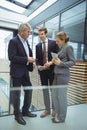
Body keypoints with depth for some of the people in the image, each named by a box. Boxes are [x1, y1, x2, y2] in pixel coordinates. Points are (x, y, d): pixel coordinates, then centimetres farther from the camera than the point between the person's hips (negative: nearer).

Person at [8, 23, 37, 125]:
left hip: (25, 71, 8)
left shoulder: (26, 41, 11)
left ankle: (25, 111, 32)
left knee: (29, 90, 13)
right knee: (17, 94, 6)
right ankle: (17, 115, 24)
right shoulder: (13, 41, -13)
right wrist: (27, 59, -20)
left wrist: (31, 61, 0)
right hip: (17, 72, -7)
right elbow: (11, 57, -22)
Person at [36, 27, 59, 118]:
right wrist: (38, 66, -10)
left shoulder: (53, 43, -3)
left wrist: (54, 65, -14)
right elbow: (37, 59, 9)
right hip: (42, 70, 4)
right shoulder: (38, 46, 8)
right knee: (45, 90, 10)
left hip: (52, 69, -3)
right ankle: (47, 109, 24)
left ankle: (54, 109, 27)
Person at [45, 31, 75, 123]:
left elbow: (73, 62, -11)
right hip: (57, 75, 8)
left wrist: (60, 63, -22)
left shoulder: (68, 47, -9)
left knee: (61, 96, 2)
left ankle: (61, 117, 21)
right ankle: (58, 113, 32)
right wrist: (52, 62, 3)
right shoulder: (61, 48, 14)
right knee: (54, 95, 14)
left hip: (63, 75, -8)